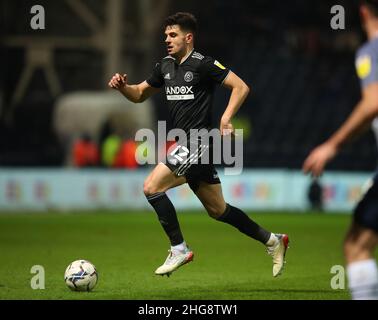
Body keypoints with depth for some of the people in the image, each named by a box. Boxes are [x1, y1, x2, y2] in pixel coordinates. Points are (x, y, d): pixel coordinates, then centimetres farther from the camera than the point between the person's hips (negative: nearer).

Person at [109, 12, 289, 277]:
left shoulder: (203, 64, -11)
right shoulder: (166, 66, 13)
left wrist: (225, 120, -22)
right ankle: (273, 241, 25)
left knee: (152, 187, -15)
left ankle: (179, 249, -6)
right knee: (218, 210, 13)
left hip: (198, 143, -9)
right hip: (184, 144, 9)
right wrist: (122, 86, 3)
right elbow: (140, 94, 24)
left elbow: (241, 87, -12)